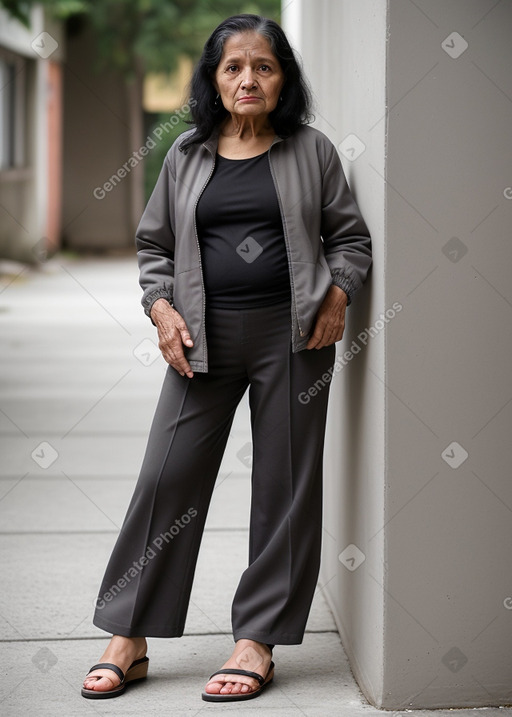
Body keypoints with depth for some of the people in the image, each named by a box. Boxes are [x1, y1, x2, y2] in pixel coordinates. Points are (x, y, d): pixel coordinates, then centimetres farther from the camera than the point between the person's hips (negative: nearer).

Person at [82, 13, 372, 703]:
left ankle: (258, 641, 11)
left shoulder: (311, 151, 6)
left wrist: (338, 293, -5)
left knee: (284, 484, 2)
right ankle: (129, 640, 6)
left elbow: (350, 236, 11)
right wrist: (162, 309, 0)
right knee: (167, 477, -3)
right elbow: (154, 244, 16)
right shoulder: (187, 156, 10)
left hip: (291, 334, -1)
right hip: (205, 336, 1)